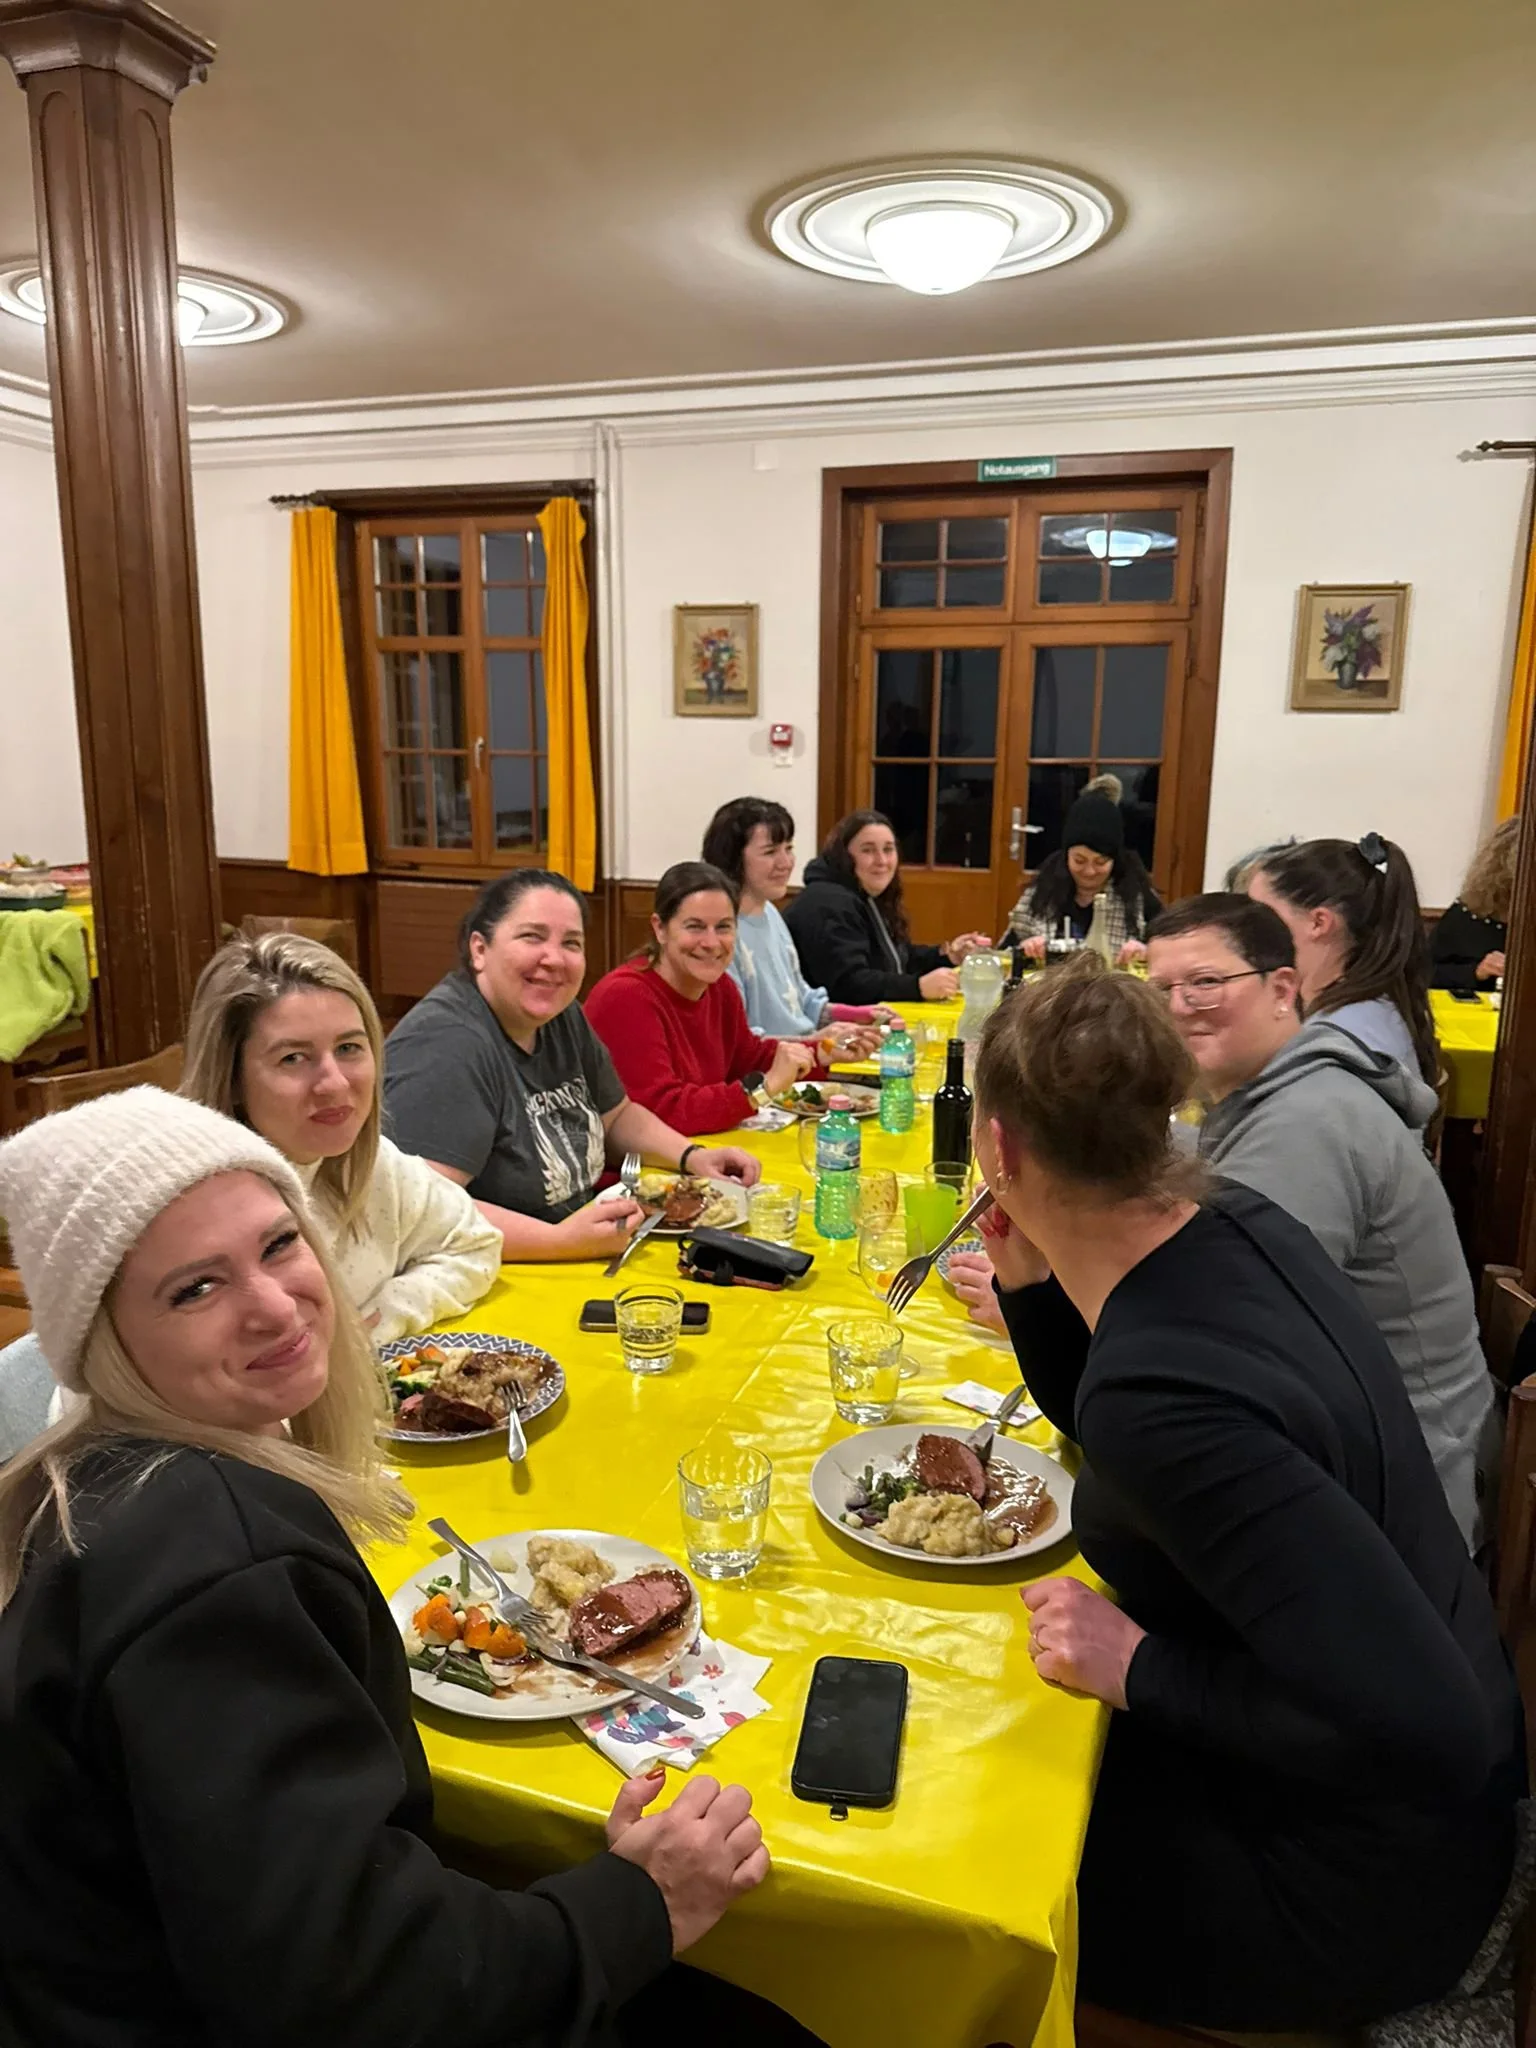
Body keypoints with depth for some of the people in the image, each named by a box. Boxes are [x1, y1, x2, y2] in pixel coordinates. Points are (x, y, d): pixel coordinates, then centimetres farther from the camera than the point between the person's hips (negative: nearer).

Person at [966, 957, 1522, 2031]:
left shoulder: (1158, 1392, -38)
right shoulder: (1236, 1224, -12)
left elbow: (1429, 1727, -35)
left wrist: (1140, 1670, -27)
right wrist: (1032, 1284, -7)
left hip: (1354, 1891, -7)